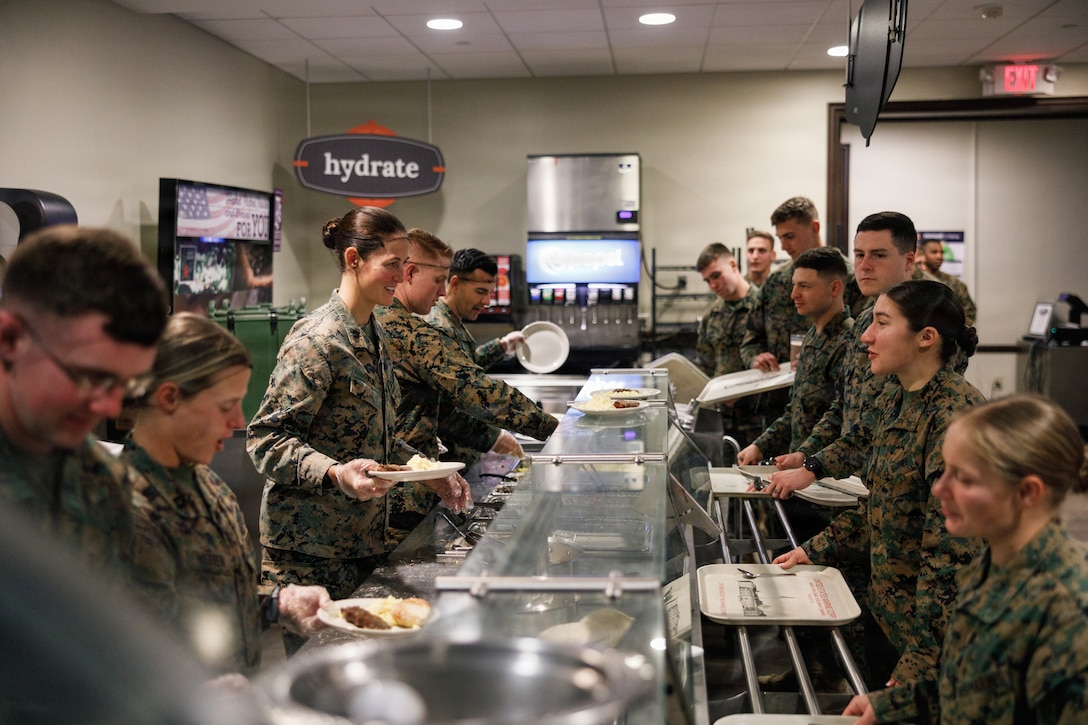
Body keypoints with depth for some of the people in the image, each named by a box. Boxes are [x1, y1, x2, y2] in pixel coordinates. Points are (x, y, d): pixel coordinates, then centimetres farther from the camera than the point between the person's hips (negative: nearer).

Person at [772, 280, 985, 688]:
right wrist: (815, 551, 10)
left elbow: (952, 552, -26)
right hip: (884, 613, 8)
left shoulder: (954, 415, -24)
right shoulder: (895, 398, 5)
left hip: (931, 630, -8)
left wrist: (917, 665, -24)